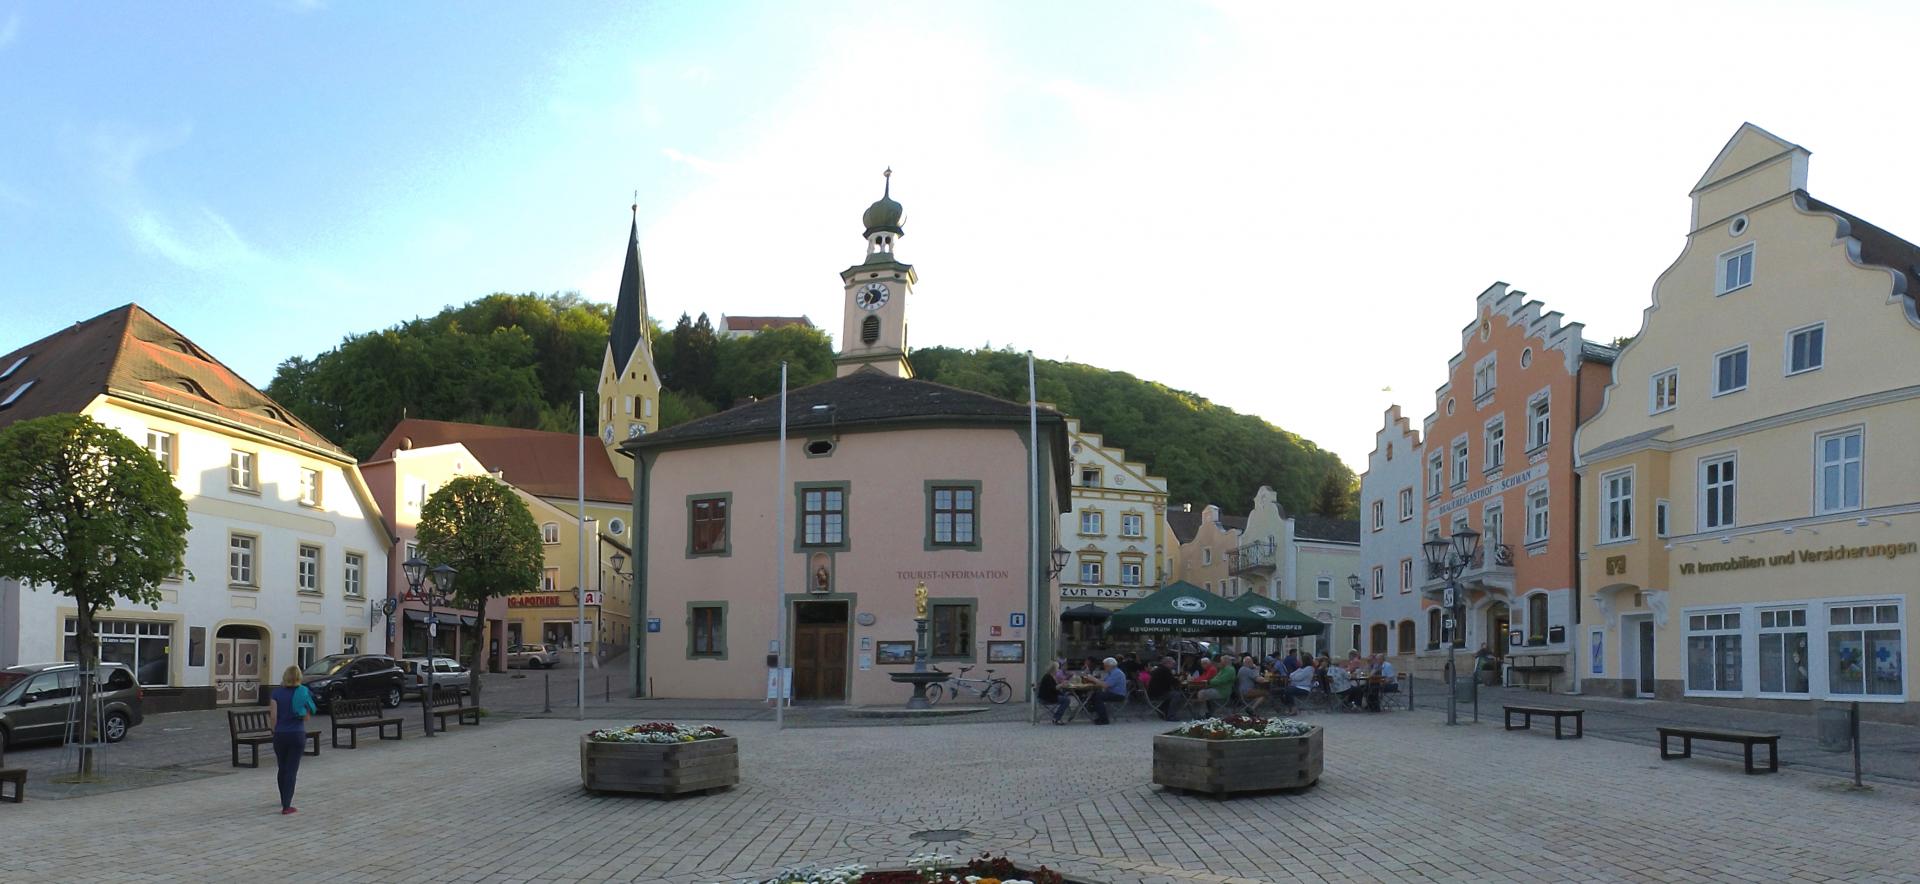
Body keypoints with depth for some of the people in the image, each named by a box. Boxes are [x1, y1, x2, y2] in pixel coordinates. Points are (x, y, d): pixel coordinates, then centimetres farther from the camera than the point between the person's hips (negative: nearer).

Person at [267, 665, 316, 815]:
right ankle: (286, 806, -6)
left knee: (282, 768, 18)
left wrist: (275, 731, 8)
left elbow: (273, 716, -6)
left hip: (280, 735, 1)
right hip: (298, 735, -1)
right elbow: (306, 716, -1)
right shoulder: (304, 692, -5)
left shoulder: (277, 693, -4)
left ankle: (284, 800, 33)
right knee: (291, 770, 1)